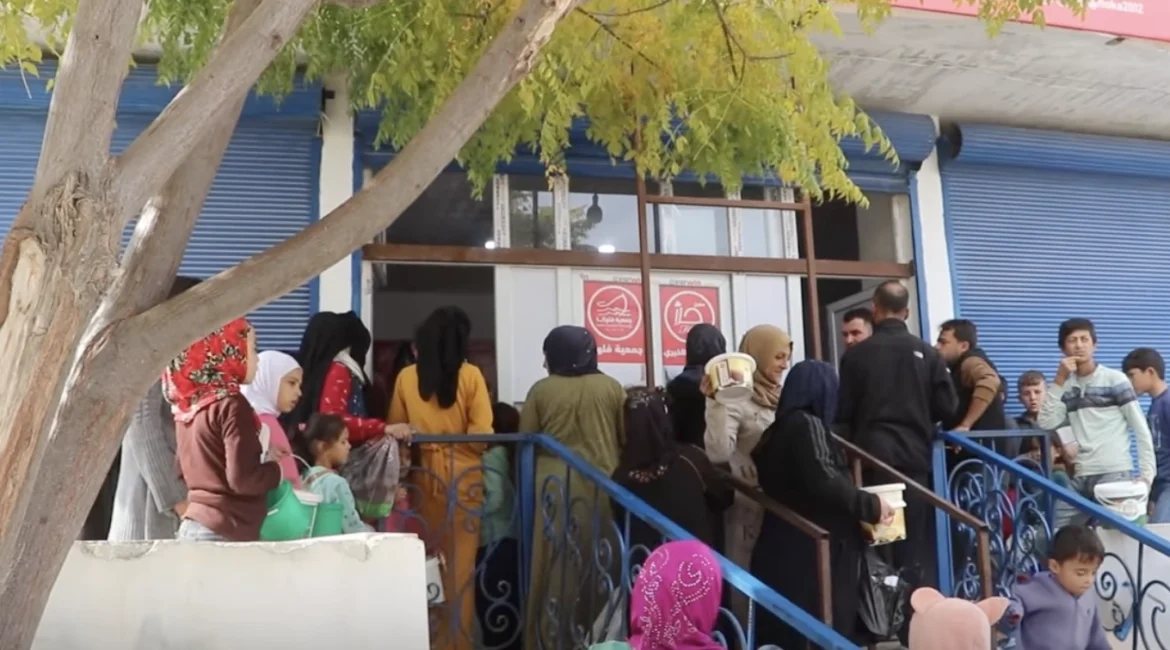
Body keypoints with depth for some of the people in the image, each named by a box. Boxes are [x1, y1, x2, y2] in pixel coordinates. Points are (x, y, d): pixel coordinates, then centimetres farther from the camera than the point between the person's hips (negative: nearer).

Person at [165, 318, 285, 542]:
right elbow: (242, 479, -19)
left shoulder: (189, 403, 10)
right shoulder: (230, 405, -14)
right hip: (224, 533, -8)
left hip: (195, 525, 8)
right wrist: (278, 468, -1)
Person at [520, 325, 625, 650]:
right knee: (599, 564, 9)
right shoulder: (611, 387, 1)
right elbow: (628, 437, 6)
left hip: (555, 486, -1)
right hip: (601, 486, 1)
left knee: (556, 566, 5)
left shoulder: (541, 390, -3)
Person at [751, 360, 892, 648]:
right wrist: (871, 505, -9)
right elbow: (824, 482, -20)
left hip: (785, 549, 9)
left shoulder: (778, 429, 15)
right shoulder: (808, 424, -9)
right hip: (811, 551, -9)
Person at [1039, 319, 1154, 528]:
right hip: (1078, 477, 4)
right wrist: (1059, 381, -3)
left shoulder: (1115, 379, 1)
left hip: (1115, 473, -4)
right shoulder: (1066, 386, 12)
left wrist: (1147, 473, -9)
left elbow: (1141, 429, -1)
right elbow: (1045, 424, -1)